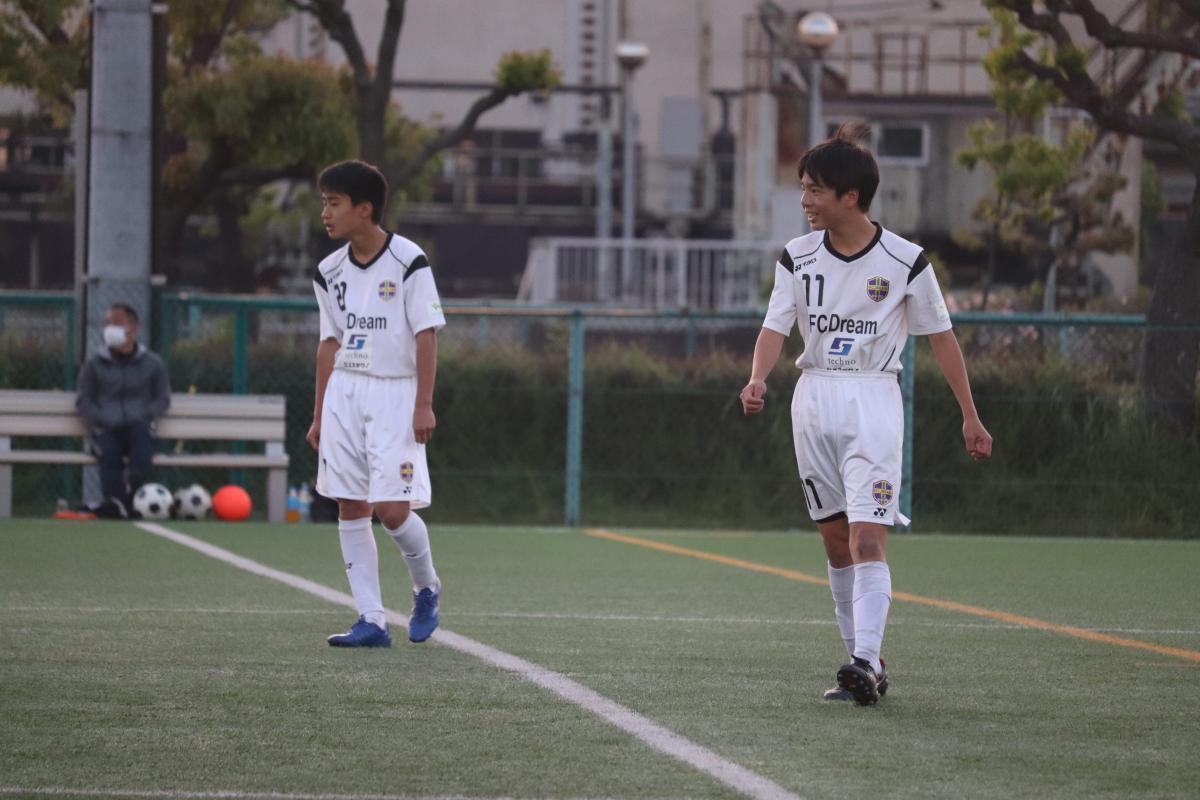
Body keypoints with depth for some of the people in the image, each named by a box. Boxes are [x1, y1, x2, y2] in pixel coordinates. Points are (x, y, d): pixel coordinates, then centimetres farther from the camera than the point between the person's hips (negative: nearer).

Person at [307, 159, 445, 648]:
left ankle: (426, 590, 17)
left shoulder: (408, 262, -9)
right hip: (343, 393, 6)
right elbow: (330, 344, 13)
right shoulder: (330, 272, 8)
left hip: (394, 394, -6)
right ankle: (371, 621, 3)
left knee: (392, 510, -11)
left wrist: (424, 404, -14)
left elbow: (426, 334, -9)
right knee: (351, 509, 0)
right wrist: (319, 415, 13)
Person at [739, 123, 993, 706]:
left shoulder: (904, 260, -5)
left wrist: (970, 416, 6)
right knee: (836, 543, 6)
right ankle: (866, 666, 13)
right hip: (814, 398, 4)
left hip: (874, 400, -4)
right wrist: (758, 378, -25)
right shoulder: (798, 257, 4)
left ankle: (866, 663, -25)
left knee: (867, 538, -16)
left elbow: (940, 336, 4)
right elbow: (776, 327, -4)